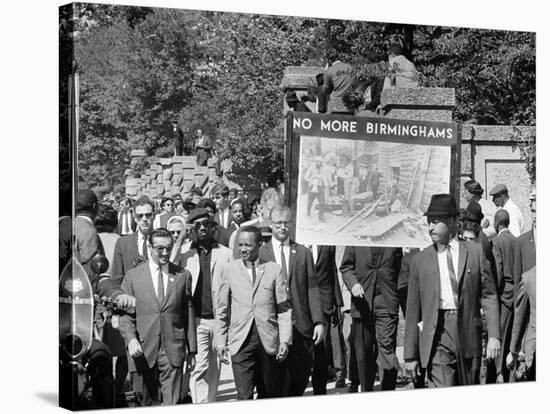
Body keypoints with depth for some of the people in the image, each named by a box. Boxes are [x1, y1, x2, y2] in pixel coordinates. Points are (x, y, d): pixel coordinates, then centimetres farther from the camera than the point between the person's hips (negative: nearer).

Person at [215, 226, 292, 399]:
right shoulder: (229, 270, 7)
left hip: (269, 341, 0)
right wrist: (220, 342, 6)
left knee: (270, 395, 7)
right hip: (241, 342, 0)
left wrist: (284, 341, -3)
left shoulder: (274, 270, 5)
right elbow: (222, 309, 11)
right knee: (244, 395, -8)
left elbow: (284, 308, 5)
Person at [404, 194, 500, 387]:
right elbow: (413, 310, 7)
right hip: (437, 334, -1)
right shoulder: (420, 260, 6)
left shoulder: (474, 252, 7)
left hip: (469, 334, 1)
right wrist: (410, 355, 5)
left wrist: (493, 336, -5)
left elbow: (489, 295, 6)